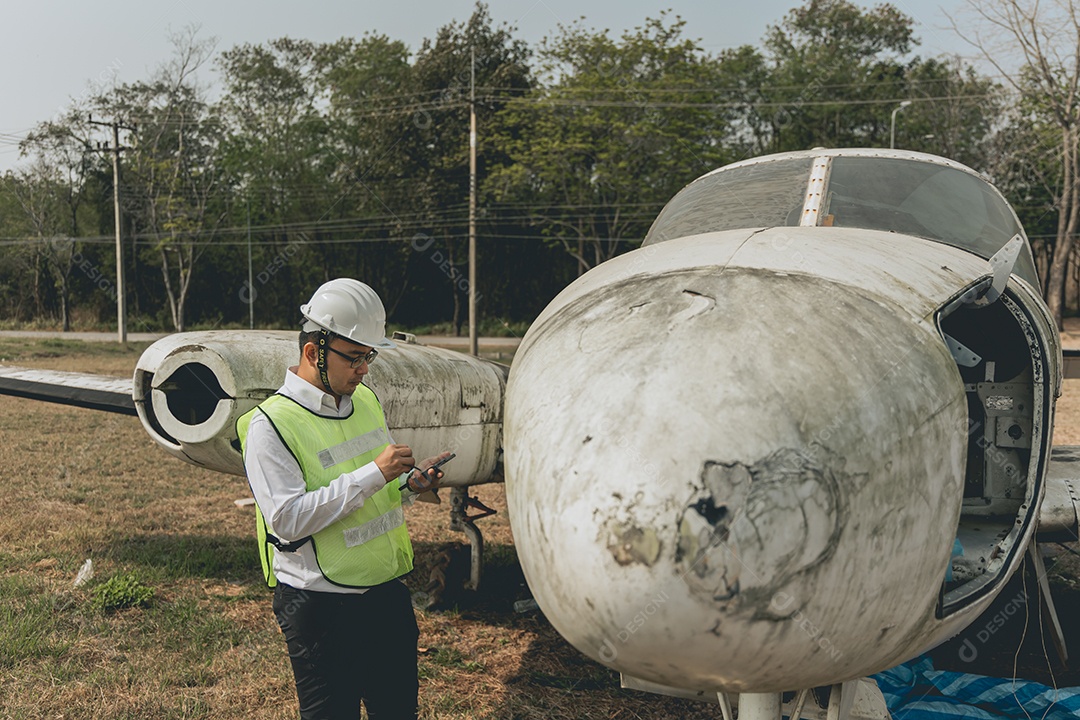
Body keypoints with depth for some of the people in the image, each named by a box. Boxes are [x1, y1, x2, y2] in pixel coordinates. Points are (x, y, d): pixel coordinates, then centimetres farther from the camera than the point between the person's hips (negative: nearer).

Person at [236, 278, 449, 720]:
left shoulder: (365, 401, 8)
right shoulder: (271, 423, -15)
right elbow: (287, 519, -24)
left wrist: (408, 485, -4)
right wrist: (372, 475, -26)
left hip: (388, 593, 7)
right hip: (321, 609, -7)